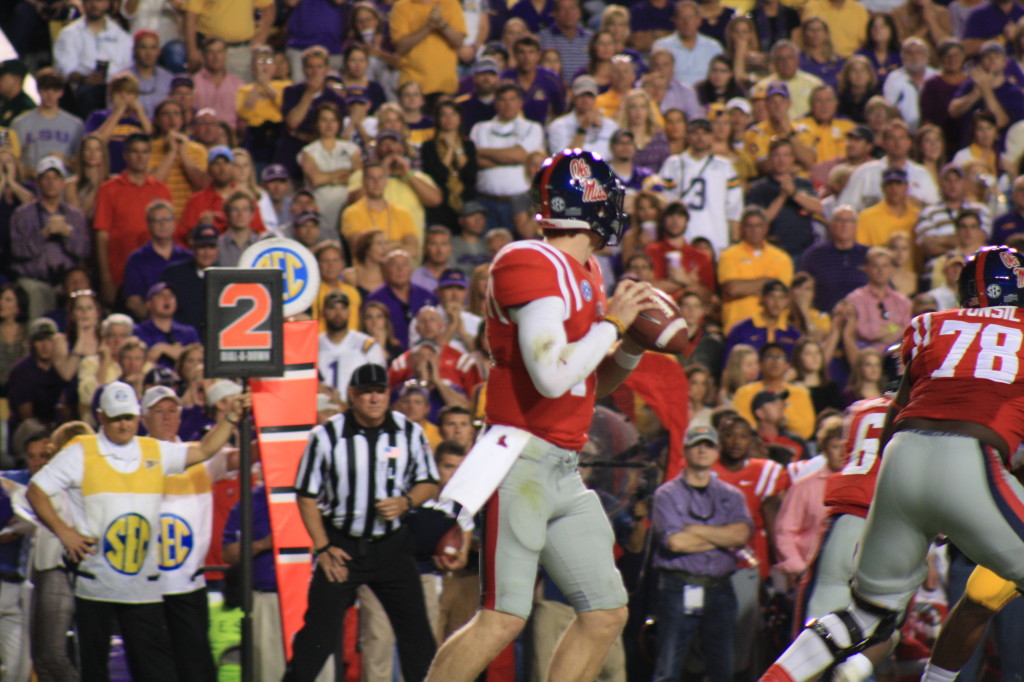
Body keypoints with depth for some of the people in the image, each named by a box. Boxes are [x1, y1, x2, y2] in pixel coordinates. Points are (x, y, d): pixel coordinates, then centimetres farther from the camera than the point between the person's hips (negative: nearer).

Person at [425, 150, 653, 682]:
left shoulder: (583, 273, 15)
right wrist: (611, 323, -11)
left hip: (562, 469, 10)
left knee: (606, 613, 9)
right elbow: (553, 377, -23)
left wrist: (631, 345, 7)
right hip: (521, 458, -10)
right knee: (503, 617, -14)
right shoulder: (534, 266, -14)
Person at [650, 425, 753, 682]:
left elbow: (742, 533, -3)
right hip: (679, 590, -4)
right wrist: (723, 540, -1)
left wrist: (694, 529, -6)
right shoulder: (667, 494, 4)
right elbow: (675, 542, -10)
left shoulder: (731, 495, 15)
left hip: (719, 590, 4)